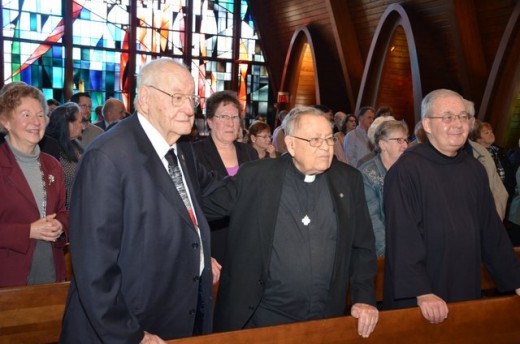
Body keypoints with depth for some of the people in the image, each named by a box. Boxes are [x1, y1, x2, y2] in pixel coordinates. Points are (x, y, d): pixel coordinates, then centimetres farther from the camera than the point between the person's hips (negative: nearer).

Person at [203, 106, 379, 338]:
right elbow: (204, 206, 2)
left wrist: (364, 297, -1)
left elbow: (362, 245, 5)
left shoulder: (349, 179, 0)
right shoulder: (255, 177, -8)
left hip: (327, 318, 3)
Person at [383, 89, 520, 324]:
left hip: (466, 290, 5)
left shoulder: (474, 169, 5)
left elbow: (492, 231, 10)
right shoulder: (406, 170, -13)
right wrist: (422, 293, -22)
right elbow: (402, 236, -18)